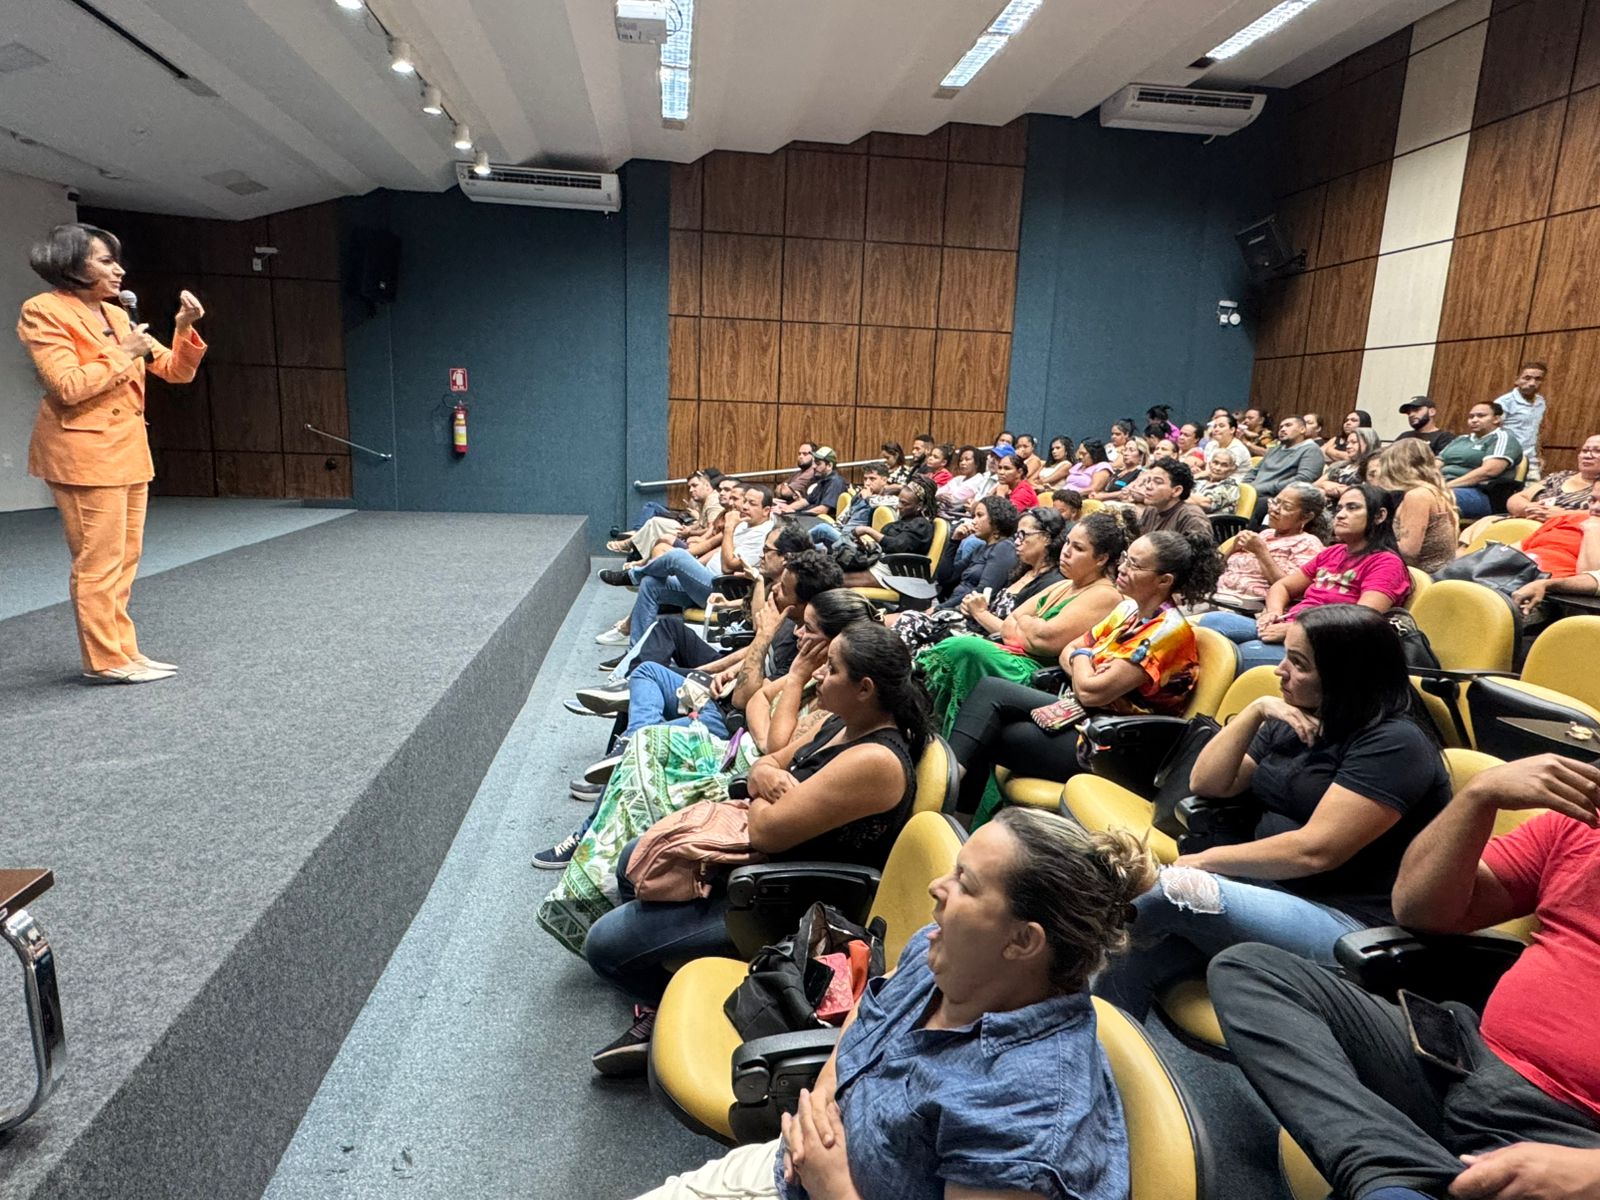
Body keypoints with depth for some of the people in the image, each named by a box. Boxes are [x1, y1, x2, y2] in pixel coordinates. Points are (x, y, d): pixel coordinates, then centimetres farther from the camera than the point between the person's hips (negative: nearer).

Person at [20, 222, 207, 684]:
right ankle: (105, 659, 2)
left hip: (129, 451, 8)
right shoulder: (43, 311, -6)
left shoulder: (117, 316, 15)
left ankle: (121, 651, 17)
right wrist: (123, 355, -10)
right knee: (99, 560, -5)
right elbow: (67, 387, -17)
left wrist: (184, 330, -3)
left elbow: (176, 371, 13)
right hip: (85, 454, -8)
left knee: (123, 560, 10)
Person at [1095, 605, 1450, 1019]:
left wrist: (1205, 860, -14)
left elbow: (1315, 850, -20)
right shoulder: (1294, 722, 14)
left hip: (1348, 924, -7)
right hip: (1273, 887, 7)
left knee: (1177, 888, -28)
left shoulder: (1394, 743, -12)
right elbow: (1206, 783, 11)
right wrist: (1256, 710, 0)